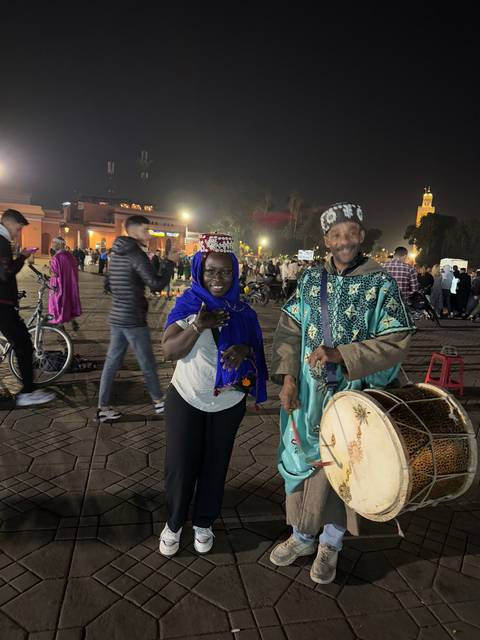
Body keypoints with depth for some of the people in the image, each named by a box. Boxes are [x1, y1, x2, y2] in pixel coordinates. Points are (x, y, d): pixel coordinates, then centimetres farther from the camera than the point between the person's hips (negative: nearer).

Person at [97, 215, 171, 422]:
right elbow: (156, 285, -20)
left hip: (116, 317, 8)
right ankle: (158, 401, 21)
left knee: (112, 362, 9)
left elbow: (109, 285, 20)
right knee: (147, 363, 6)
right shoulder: (137, 254, -15)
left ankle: (103, 408, 12)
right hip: (133, 319, -8)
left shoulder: (116, 254, 12)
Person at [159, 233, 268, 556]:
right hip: (187, 400, -2)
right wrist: (198, 326, -33)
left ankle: (204, 523, 36)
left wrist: (244, 350, -21)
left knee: (215, 466, 14)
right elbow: (169, 351, -17)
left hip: (229, 403, 2)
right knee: (180, 466, 6)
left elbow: (255, 348, 3)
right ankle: (173, 524, 30)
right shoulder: (187, 305, -10)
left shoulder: (242, 312, -4)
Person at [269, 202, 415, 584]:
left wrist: (340, 354, -22)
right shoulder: (311, 279, 2)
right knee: (301, 461, 14)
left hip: (351, 395, -3)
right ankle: (302, 536, 36)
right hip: (307, 393, 3)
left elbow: (397, 342, -11)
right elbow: (289, 329, 1)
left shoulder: (381, 284, -7)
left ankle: (330, 544, 31)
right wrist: (288, 376, -12)